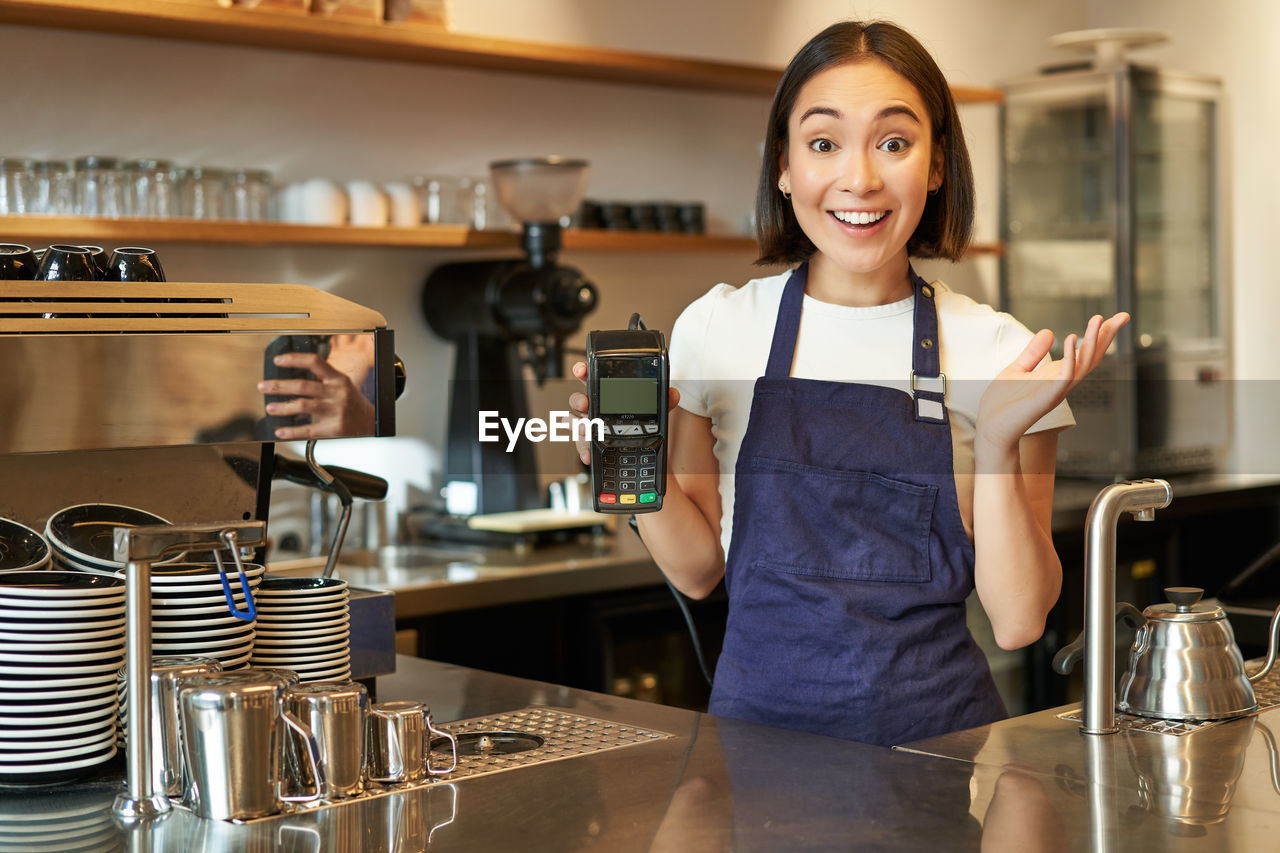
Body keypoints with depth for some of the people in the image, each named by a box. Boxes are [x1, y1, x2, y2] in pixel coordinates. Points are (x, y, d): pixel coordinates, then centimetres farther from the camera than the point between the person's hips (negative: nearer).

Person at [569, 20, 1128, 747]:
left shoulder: (998, 353, -2)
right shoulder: (717, 329, 1)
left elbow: (1019, 622, -3)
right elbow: (699, 571, 9)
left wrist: (998, 444, -14)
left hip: (936, 735, -1)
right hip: (760, 718, 2)